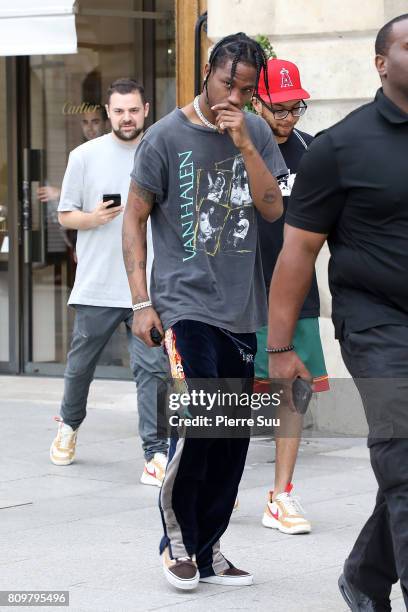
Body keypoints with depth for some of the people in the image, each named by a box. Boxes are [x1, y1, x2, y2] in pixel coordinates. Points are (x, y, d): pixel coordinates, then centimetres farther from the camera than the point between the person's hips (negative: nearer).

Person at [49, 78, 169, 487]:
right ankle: (68, 426, 38)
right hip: (96, 285, 0)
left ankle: (156, 454, -8)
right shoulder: (85, 156, 3)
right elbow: (65, 215, 6)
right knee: (80, 365, 12)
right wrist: (95, 217, -13)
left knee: (153, 368, -8)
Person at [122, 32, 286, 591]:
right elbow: (134, 217, 0)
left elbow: (273, 209, -1)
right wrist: (141, 301, -5)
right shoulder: (166, 136, -4)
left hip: (241, 310, 5)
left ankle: (207, 550, 15)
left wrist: (243, 143, -12)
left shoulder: (257, 134, 7)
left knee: (233, 437, 5)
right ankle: (176, 536, 1)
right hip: (185, 303, -5)